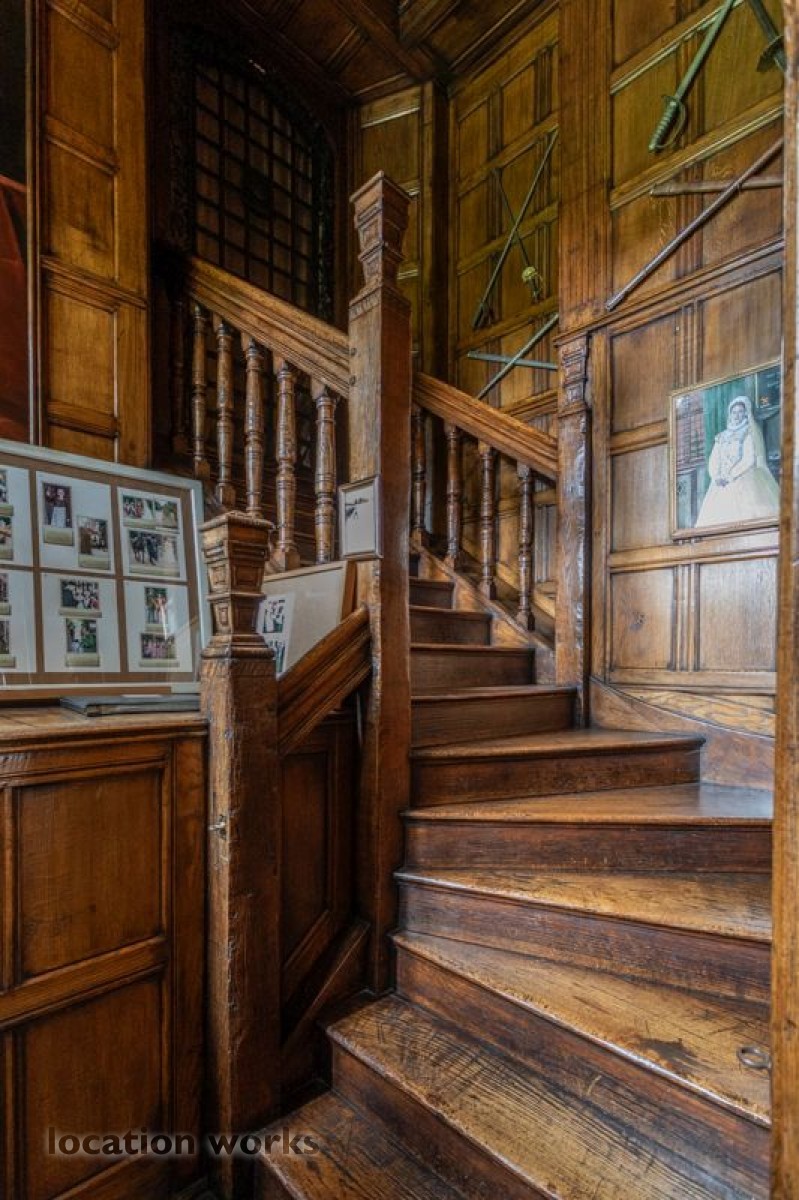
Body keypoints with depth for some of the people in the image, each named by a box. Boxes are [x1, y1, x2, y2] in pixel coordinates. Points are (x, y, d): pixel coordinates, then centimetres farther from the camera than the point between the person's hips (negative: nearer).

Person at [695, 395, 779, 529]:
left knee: (747, 513, -22)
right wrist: (717, 477, -8)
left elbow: (750, 459, -4)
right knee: (715, 516, -14)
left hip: (744, 480, -3)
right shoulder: (721, 437, 21)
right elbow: (713, 462, 12)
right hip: (721, 483, 3)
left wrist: (731, 476, -14)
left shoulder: (750, 432, 9)